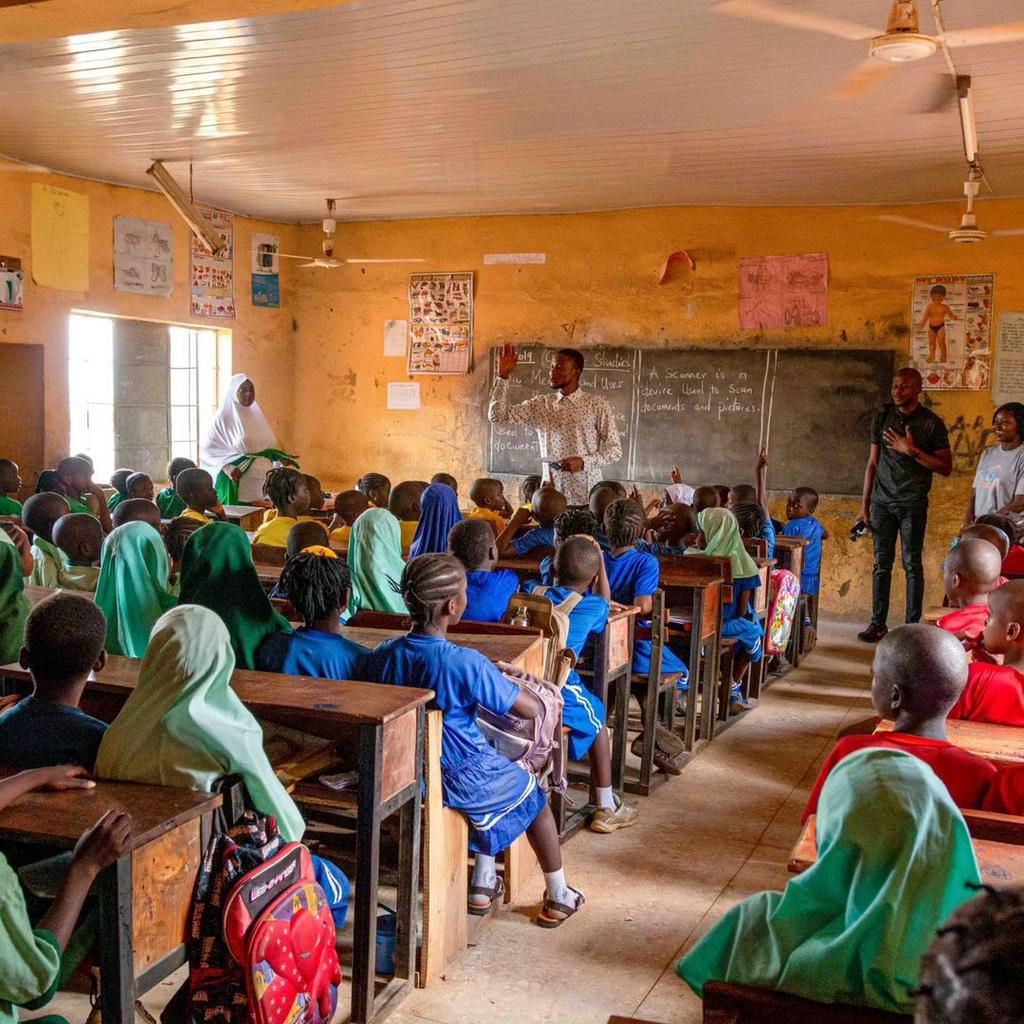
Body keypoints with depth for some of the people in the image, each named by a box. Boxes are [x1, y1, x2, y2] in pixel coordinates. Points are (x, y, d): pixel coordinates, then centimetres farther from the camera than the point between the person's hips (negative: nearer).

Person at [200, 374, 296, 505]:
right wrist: (227, 467, -18)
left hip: (261, 482, 5)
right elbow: (207, 449, -5)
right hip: (237, 483, -5)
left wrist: (281, 457, 4)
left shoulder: (258, 416, 13)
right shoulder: (224, 418, -4)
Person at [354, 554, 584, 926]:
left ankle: (483, 885, 40)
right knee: (533, 794, 26)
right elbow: (532, 708, -21)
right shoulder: (466, 663, -28)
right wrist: (506, 682, 0)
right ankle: (559, 897, 41)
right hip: (462, 780, -5)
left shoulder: (381, 655, -13)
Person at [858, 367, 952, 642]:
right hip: (882, 501, 3)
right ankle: (878, 623, 8)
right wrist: (865, 503, 9)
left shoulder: (932, 423, -2)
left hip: (912, 503, -3)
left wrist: (912, 451, -14)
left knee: (912, 564, -1)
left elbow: (946, 467, -4)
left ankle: (912, 625, 4)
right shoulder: (883, 418, 9)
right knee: (882, 563, 4)